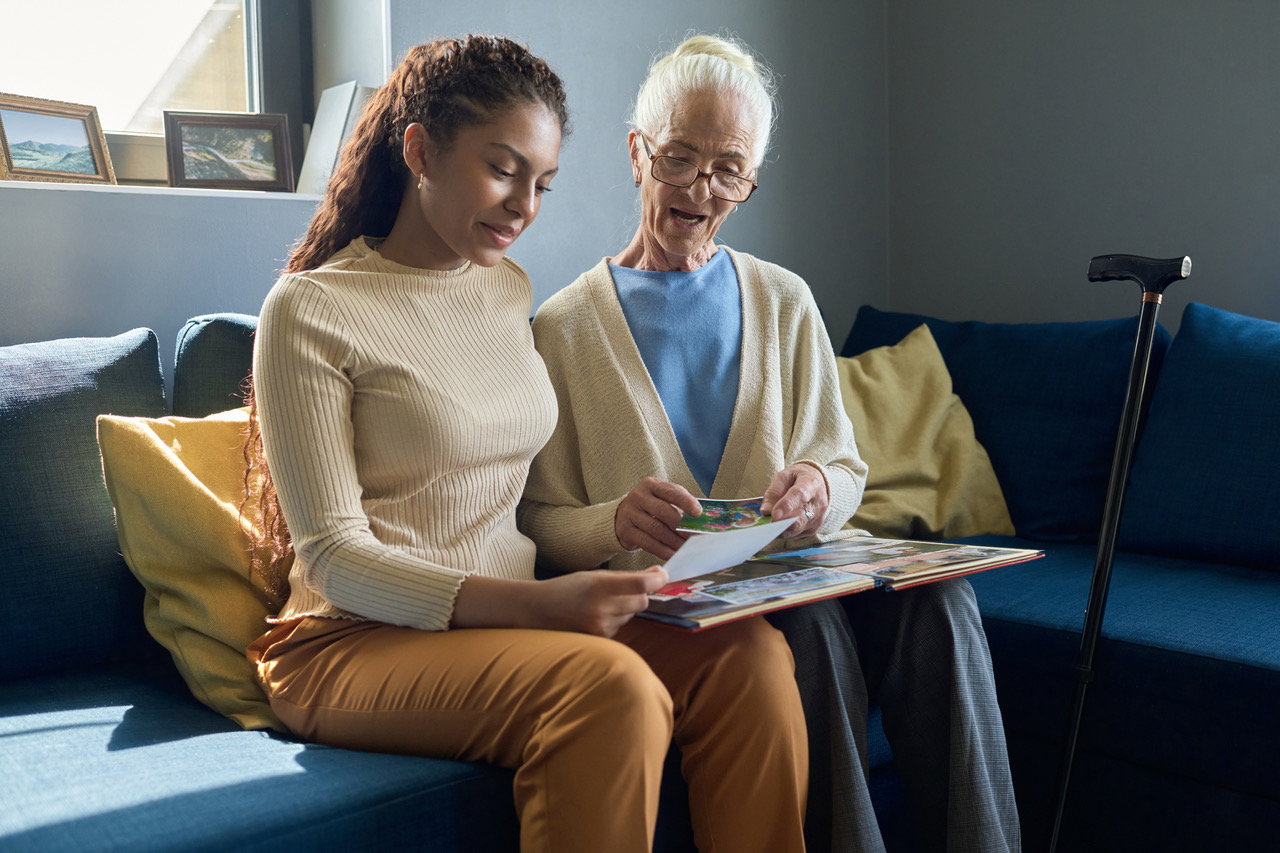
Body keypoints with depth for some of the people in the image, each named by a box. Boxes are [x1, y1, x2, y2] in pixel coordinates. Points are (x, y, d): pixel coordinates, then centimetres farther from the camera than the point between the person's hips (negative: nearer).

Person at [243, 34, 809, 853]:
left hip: (510, 619, 6)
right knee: (612, 686, -32)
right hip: (358, 641, -6)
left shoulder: (511, 288, 14)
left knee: (752, 652, -18)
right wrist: (531, 605, -25)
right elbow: (334, 556, -13)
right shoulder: (310, 311, -7)